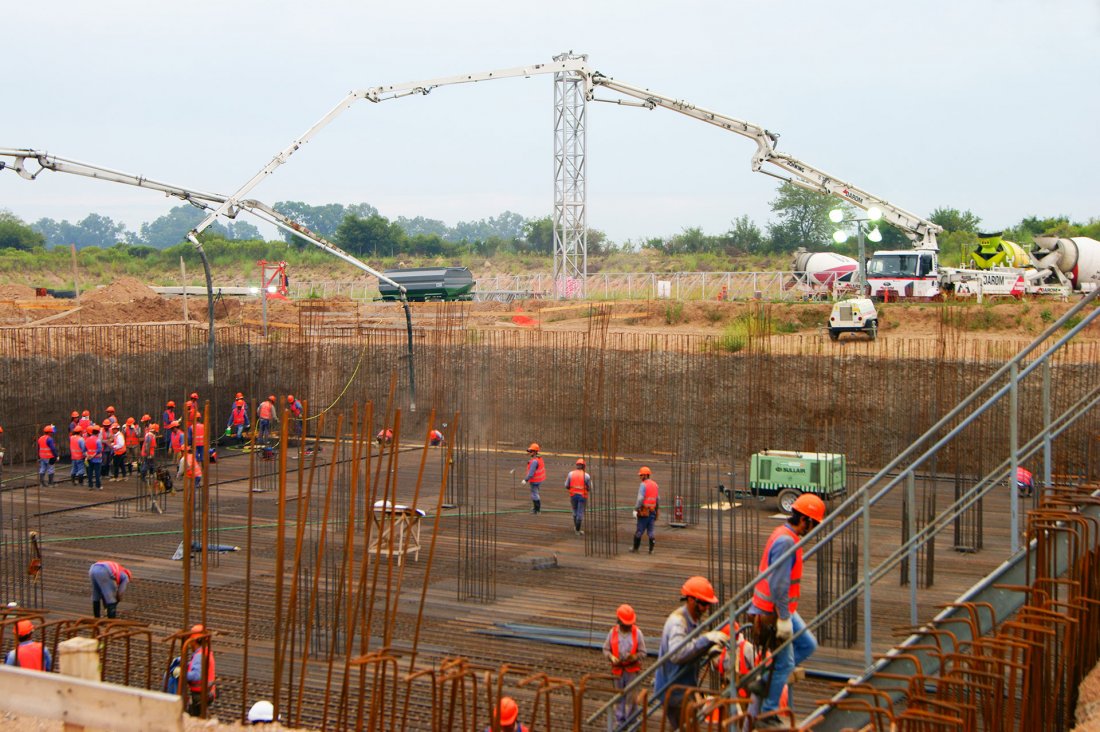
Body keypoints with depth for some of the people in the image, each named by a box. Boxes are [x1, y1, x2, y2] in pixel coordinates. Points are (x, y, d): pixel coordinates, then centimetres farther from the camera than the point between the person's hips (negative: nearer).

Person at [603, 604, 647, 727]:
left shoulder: (637, 633, -5)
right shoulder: (613, 632, 0)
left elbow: (642, 652, -1)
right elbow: (606, 649, 7)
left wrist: (634, 657, -21)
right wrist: (611, 657, -13)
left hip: (632, 669, -2)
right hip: (618, 669, 2)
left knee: (631, 696, -3)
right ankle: (619, 720, 21)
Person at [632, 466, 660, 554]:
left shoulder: (643, 485, -13)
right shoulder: (655, 484, 11)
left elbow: (640, 499, -20)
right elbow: (657, 498, 14)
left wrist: (635, 510, -16)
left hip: (644, 512, -6)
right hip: (652, 511, 6)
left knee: (639, 530, 3)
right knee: (650, 531, 8)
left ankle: (635, 549, 10)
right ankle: (651, 549, 3)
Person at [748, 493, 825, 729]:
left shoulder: (786, 536, 10)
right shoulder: (786, 541, -22)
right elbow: (779, 585, -26)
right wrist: (784, 619, -23)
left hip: (783, 609, 10)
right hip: (774, 612, -10)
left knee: (808, 645, 16)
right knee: (784, 662, -2)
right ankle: (767, 716, 7)